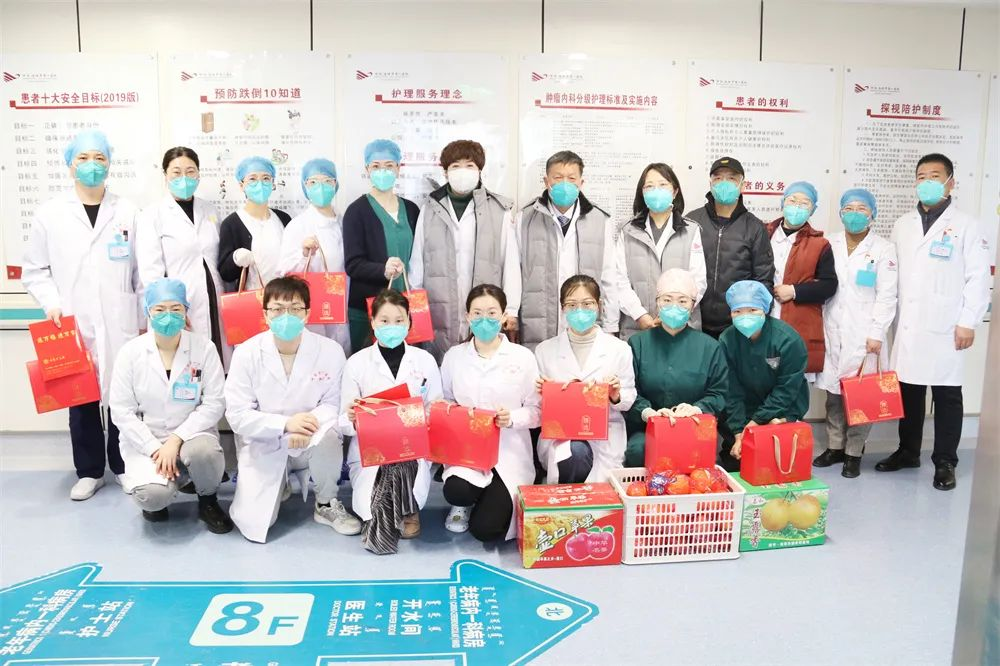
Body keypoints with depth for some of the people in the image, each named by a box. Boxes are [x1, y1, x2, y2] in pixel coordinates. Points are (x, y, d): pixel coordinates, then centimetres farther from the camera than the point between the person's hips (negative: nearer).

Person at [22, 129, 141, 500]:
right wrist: (52, 303, -8)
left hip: (119, 325, 0)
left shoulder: (127, 211, 4)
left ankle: (123, 465, 22)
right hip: (73, 326, 1)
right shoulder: (49, 214, 4)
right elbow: (33, 270, 8)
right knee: (81, 399, 9)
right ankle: (89, 471, 23)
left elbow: (142, 268, 5)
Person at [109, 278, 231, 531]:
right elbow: (121, 410, -6)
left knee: (204, 451, -35)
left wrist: (176, 439, -18)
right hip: (145, 440, 0)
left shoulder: (204, 347, -7)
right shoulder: (130, 352, -6)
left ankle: (208, 502, -1)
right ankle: (156, 501, 13)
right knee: (153, 493, -28)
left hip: (190, 435, 0)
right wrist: (154, 449, -15)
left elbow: (214, 402, -9)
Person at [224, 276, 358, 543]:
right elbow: (237, 414, -12)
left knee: (327, 436, -36)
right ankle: (279, 485, 25)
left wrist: (310, 423, -30)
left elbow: (333, 403, -7)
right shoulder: (246, 353, -12)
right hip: (263, 447, 1)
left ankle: (327, 504, -6)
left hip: (310, 444, 0)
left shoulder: (330, 351, -12)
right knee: (253, 522, -12)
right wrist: (286, 424, -27)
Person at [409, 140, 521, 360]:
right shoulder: (430, 210, 10)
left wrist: (511, 310, -1)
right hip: (438, 317, 1)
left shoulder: (499, 210, 4)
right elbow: (417, 262, 11)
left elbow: (511, 262, 3)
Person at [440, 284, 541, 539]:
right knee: (456, 492, -31)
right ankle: (464, 504, 11)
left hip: (509, 451, -2)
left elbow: (537, 411, -2)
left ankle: (496, 499, 23)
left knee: (485, 528, -16)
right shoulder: (454, 356, 4)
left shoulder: (523, 357, -4)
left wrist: (512, 418, -21)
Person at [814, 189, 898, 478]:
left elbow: (886, 296, -3)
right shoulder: (830, 245, 9)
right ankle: (835, 447, 20)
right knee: (833, 392, 8)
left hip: (864, 334, -3)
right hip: (832, 333, 3)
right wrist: (818, 327, 2)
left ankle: (854, 453, 10)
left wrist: (876, 334, -10)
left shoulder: (883, 249, 1)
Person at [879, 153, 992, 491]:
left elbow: (978, 278, -4)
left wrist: (968, 322, -10)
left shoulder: (966, 226, 0)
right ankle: (908, 451, 24)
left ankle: (945, 461, 15)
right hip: (907, 326, 4)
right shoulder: (902, 225, 12)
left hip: (946, 327, -3)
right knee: (908, 391, 10)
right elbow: (892, 274, 11)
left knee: (947, 395, 4)